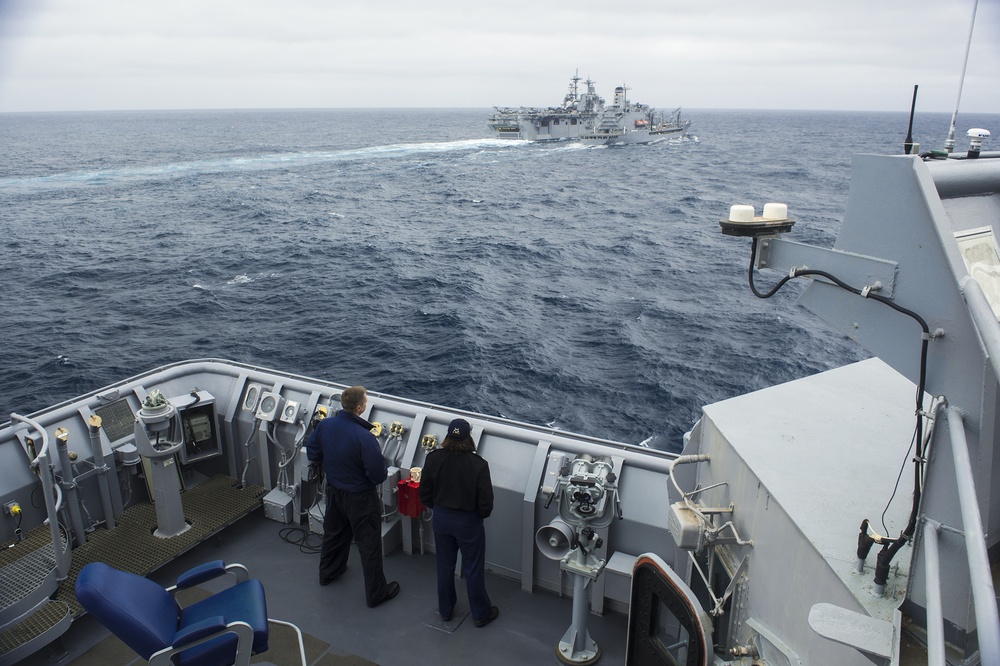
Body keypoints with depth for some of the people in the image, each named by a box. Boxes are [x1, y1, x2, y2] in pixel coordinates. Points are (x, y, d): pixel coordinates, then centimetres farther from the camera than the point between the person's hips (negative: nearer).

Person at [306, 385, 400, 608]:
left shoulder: (325, 425, -14)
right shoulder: (364, 437, -33)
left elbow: (312, 454, 2)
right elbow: (378, 475, -27)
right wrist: (384, 471, -5)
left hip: (334, 490, 7)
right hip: (359, 497, -6)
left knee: (333, 532, 29)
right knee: (369, 544, 9)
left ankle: (328, 572, 52)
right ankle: (376, 593, 23)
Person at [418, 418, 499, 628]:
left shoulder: (433, 458, -16)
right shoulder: (478, 464, -25)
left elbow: (424, 494, -4)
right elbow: (486, 502, -18)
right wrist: (482, 514, 4)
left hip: (441, 519, 3)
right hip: (468, 522, -3)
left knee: (445, 566, 22)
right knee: (473, 569, 15)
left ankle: (445, 610, 40)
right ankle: (481, 613, 32)